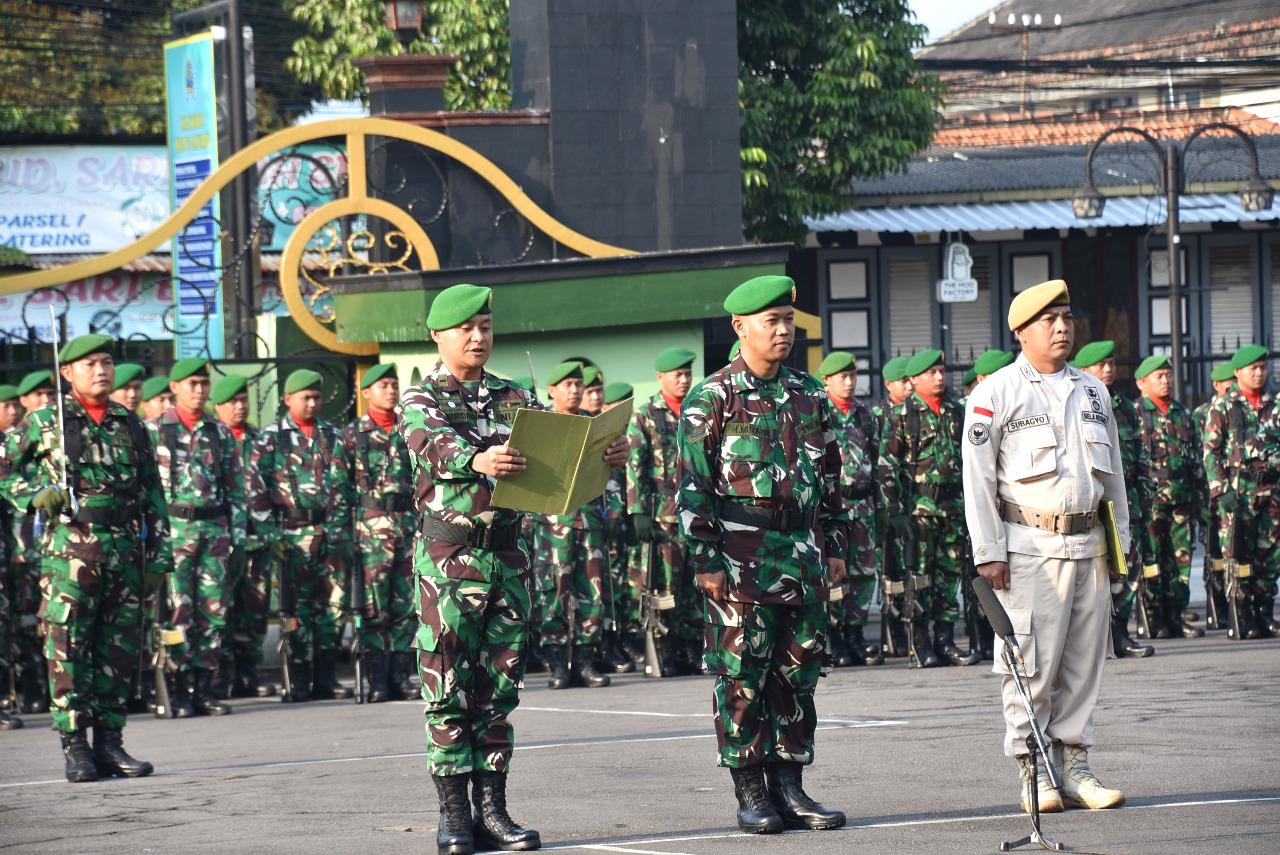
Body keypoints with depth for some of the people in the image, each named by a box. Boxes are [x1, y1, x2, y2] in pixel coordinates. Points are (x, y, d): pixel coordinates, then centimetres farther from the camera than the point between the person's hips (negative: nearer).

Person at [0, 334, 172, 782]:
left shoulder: (131, 426, 14)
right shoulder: (44, 422, 4)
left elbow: (153, 495, 15)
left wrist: (159, 556, 10)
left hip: (126, 549, 4)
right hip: (70, 546, -4)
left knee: (118, 649, 5)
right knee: (67, 646, -6)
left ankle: (110, 741, 12)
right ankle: (74, 745, -2)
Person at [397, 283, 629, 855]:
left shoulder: (514, 399, 13)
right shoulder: (421, 401, -1)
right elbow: (436, 447, -23)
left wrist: (604, 454, -21)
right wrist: (478, 461, -45)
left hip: (507, 555, 5)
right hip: (449, 556, -5)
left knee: (498, 686, 7)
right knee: (448, 688, -3)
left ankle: (492, 808, 11)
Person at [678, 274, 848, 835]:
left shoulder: (809, 395, 13)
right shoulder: (712, 399, -3)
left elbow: (830, 476, 19)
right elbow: (693, 485, -6)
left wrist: (834, 547, 15)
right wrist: (705, 560, -11)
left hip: (802, 550, 5)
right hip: (741, 554, -5)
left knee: (799, 671, 7)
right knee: (741, 674, -2)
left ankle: (789, 788, 14)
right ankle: (750, 794, 4)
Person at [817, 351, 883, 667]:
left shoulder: (864, 412, 14)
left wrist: (875, 495, 17)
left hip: (861, 500, 5)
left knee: (864, 569, 5)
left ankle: (855, 633, 13)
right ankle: (834, 639, 0)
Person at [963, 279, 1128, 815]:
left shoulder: (1092, 392, 16)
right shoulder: (995, 394, -1)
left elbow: (1113, 470, 22)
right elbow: (977, 478, -3)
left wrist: (1120, 540, 17)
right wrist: (988, 552, -8)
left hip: (1087, 544, 5)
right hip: (1029, 546, -5)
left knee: (1083, 658, 6)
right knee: (1031, 661, -7)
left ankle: (1074, 766, 12)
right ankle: (1033, 773, 0)